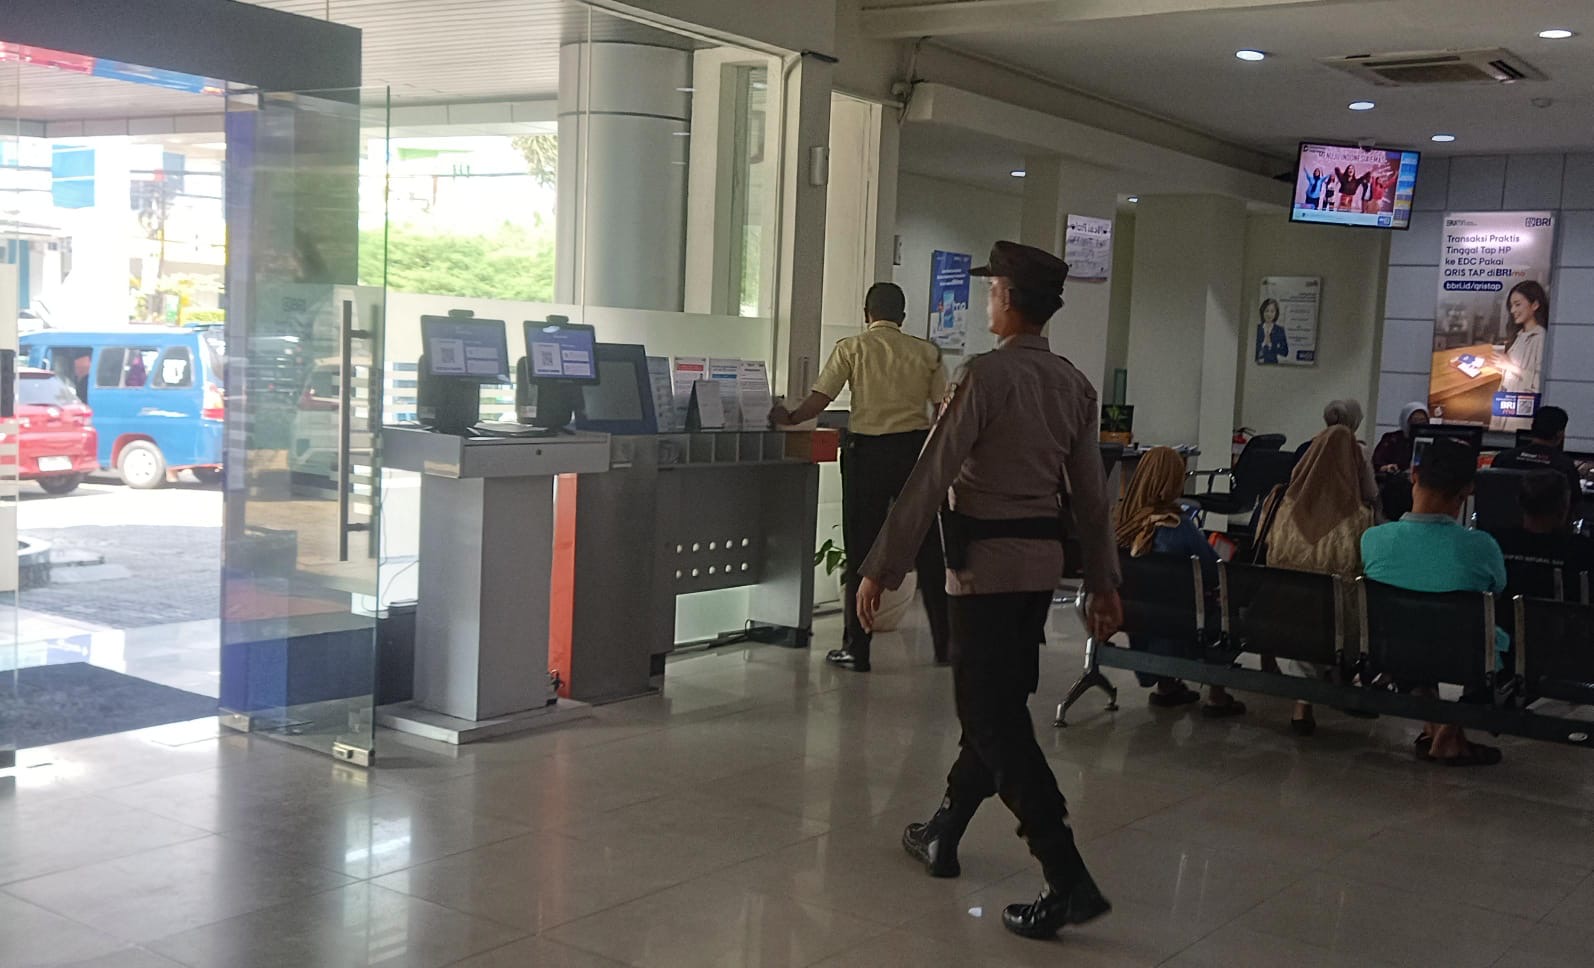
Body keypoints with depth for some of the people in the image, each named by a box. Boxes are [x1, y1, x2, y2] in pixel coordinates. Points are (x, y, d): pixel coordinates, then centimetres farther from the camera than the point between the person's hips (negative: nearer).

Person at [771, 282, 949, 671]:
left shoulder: (852, 348, 1)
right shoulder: (926, 352, 7)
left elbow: (819, 400, -4)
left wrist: (788, 419, 13)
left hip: (868, 451, -2)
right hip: (917, 448, 2)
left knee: (862, 550, 5)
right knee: (927, 549, 10)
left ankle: (857, 650, 8)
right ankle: (945, 644, 17)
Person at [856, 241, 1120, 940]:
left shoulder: (987, 375, -15)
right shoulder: (1074, 384, 7)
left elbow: (930, 478, -17)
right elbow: (1090, 494, 10)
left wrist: (880, 568, -13)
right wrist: (1103, 582, 17)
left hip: (987, 562, -8)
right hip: (1042, 559, 8)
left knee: (993, 718, -4)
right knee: (997, 703, 18)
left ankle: (1069, 881, -9)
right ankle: (942, 836, 35)